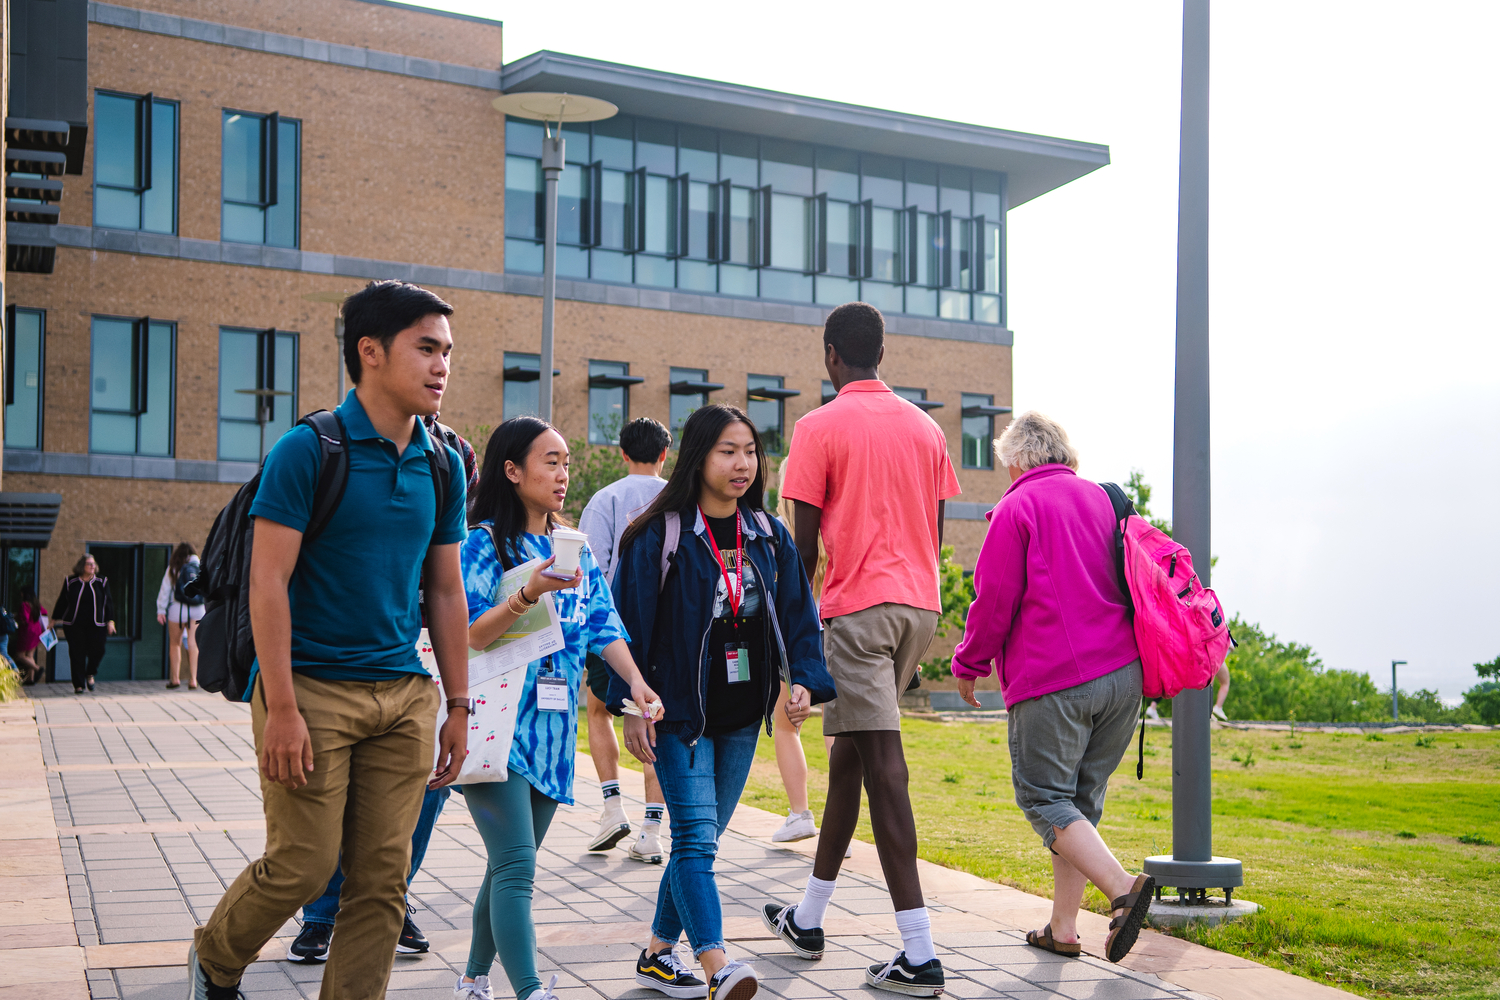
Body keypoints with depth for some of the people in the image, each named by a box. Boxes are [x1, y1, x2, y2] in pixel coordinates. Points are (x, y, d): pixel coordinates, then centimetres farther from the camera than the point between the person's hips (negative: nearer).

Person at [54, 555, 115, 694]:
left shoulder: (102, 582, 7)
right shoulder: (70, 582, 6)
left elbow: (108, 603, 9)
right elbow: (61, 602, 13)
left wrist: (110, 620, 3)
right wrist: (54, 619, 14)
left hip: (96, 625, 0)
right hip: (74, 626, 0)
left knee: (97, 651, -8)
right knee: (77, 654, -3)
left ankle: (90, 674, 23)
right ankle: (78, 685, 5)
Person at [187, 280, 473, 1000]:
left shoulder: (442, 466, 9)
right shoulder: (308, 450, -8)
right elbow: (268, 581, -11)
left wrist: (458, 707, 12)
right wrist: (282, 708, -16)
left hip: (404, 696, 5)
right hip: (314, 688, -5)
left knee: (381, 878, 4)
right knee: (303, 865, -1)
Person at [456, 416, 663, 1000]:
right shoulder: (485, 543, -5)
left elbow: (602, 624, 7)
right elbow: (467, 638, -13)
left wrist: (634, 679, -9)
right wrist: (530, 593, -26)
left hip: (551, 728, 6)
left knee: (509, 866, 12)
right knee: (517, 867, -13)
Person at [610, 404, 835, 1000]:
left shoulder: (768, 536, 8)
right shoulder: (659, 535, -7)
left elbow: (797, 614, 10)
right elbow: (630, 620, -6)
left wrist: (804, 681, -6)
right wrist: (631, 706, -10)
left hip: (742, 718, 5)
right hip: (680, 712, -5)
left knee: (701, 838, 11)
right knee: (696, 837, -14)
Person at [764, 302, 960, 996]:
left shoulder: (820, 426, -4)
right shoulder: (925, 426, 13)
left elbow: (805, 542, -6)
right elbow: (935, 532, 14)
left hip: (858, 607, -7)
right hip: (921, 604, 7)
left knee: (882, 765, -9)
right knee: (849, 750, 17)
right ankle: (808, 919, 29)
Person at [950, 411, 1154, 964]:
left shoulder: (1018, 507, -4)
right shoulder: (1102, 499, 15)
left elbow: (996, 598, -7)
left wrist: (969, 664, 7)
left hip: (1051, 679, -7)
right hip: (1123, 673, 7)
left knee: (1044, 798, 1)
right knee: (1083, 799, 13)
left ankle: (1122, 887, -19)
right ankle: (1063, 927, 15)